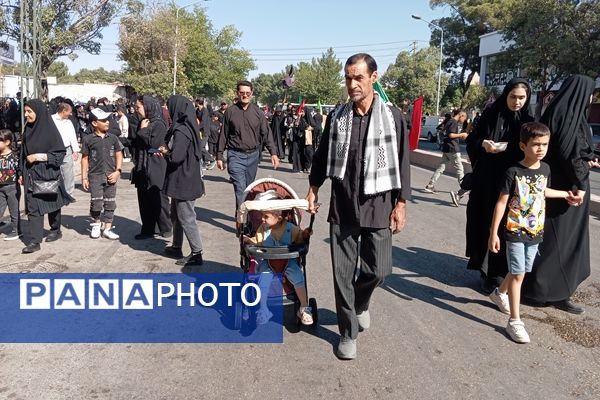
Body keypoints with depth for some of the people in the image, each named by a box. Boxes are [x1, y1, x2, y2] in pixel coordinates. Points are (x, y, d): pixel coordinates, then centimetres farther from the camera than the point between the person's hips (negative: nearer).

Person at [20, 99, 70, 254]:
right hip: (31, 175, 4)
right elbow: (24, 153, 13)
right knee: (33, 207, -2)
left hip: (48, 173, -4)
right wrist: (23, 174, 12)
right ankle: (34, 241, -2)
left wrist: (40, 156, -19)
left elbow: (60, 153, -12)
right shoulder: (28, 130, 6)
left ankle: (56, 230, 32)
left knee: (52, 202, 12)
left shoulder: (49, 130, -10)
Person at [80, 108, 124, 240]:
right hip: (95, 176, -2)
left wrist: (117, 171, -4)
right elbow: (85, 158, 2)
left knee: (110, 203, 5)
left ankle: (107, 228, 16)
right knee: (96, 202, -6)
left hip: (110, 176, 2)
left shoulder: (113, 138, 4)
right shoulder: (88, 139, -1)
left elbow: (119, 155, 8)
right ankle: (96, 224, 20)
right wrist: (84, 177, 0)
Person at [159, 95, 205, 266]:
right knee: (176, 215, 21)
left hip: (183, 181, -10)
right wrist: (168, 149, 3)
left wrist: (165, 152, -7)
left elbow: (176, 157, -27)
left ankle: (196, 254, 6)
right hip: (183, 179, 10)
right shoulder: (187, 127, 8)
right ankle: (176, 247, 33)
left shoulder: (180, 130, -20)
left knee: (186, 218, -2)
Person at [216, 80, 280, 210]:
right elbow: (223, 135, 5)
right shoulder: (230, 111, 2)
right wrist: (219, 156, 3)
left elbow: (266, 133, 2)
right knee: (240, 189, -12)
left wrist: (273, 152, -9)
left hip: (253, 155, 3)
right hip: (236, 156, -3)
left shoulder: (257, 112, 5)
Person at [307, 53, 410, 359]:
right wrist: (313, 189, 13)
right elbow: (322, 156, 14)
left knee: (378, 269, 2)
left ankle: (360, 303, 36)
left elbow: (402, 163, -1)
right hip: (342, 207, 2)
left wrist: (400, 204, -3)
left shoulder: (392, 116, -4)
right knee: (343, 273, 5)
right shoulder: (337, 117, 3)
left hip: (378, 206, -1)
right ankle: (348, 333, 22)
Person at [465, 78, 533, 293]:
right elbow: (472, 139, 5)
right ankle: (487, 268, 15)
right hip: (486, 179, 1)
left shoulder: (528, 120, 3)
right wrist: (483, 144, -16)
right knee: (484, 220, 3)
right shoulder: (491, 114, 3)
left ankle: (497, 273, 8)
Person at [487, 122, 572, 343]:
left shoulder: (545, 169, 2)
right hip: (516, 232, -6)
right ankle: (514, 321, 3)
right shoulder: (514, 172, -16)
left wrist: (565, 194, 35)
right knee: (518, 274, -4)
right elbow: (502, 202, -14)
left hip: (535, 232, 6)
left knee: (518, 272, 17)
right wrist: (493, 233, -16)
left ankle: (499, 293, 45)